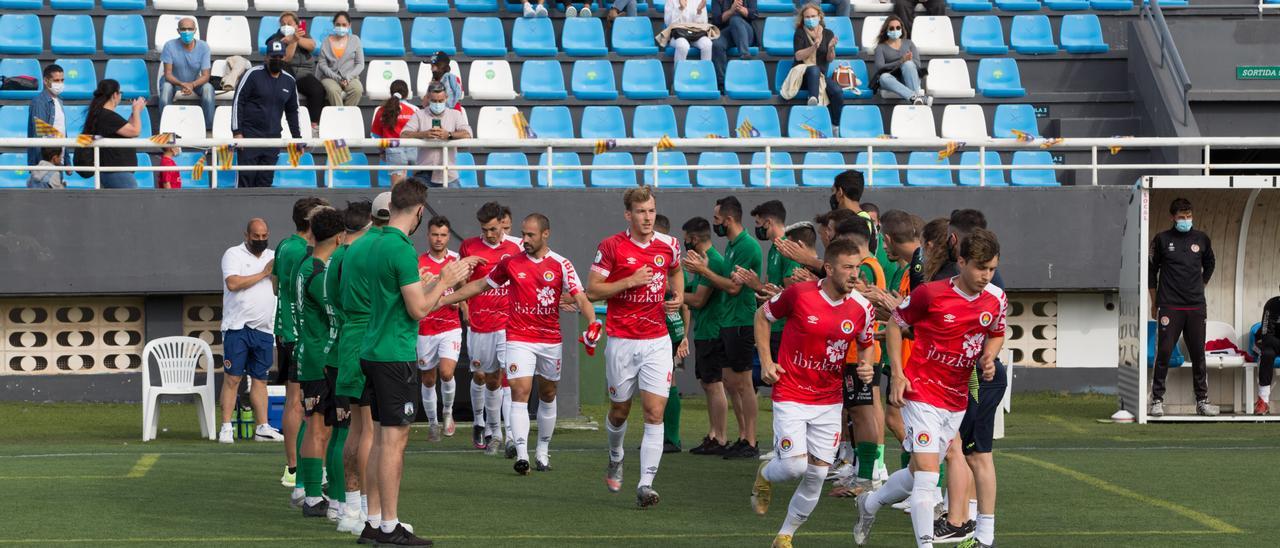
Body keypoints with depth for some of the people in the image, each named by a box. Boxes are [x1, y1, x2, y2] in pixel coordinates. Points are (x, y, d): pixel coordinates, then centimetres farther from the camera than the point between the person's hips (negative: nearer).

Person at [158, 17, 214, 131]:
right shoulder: (170, 46, -21)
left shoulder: (203, 47, -17)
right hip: (174, 81, -1)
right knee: (166, 87, -34)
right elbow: (168, 74, -22)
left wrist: (192, 85, -40)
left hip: (195, 82, 1)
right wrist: (181, 84, -43)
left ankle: (208, 128, -20)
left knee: (208, 88, -29)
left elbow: (205, 76, -18)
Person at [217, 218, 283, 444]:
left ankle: (262, 428, 8)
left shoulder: (274, 257, 16)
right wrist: (263, 273, -10)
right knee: (232, 377, -5)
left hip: (264, 329, 5)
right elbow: (233, 283, -16)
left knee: (260, 379, 7)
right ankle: (226, 427, -4)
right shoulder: (234, 254, -1)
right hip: (237, 327, -5)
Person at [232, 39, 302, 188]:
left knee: (265, 181, 1)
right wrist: (237, 132, -11)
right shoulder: (253, 74, -3)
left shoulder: (289, 81, 11)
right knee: (247, 178, -7)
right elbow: (237, 102, -5)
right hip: (249, 135, -4)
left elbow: (292, 111, 21)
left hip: (273, 137, 4)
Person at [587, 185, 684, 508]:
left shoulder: (668, 245, 4)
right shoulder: (611, 247, -6)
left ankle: (646, 485, -13)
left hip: (657, 342, 1)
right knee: (619, 410, 12)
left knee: (655, 412, -11)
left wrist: (678, 296, 7)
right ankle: (615, 458, 44)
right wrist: (630, 281, -17)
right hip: (621, 342, -1)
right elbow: (592, 291, -6)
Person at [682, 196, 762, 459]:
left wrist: (704, 271, -13)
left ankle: (750, 444, -1)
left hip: (741, 322, -10)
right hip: (728, 322, 10)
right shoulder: (731, 245, 15)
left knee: (742, 383, -5)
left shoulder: (747, 246, -15)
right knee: (730, 382, 13)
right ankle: (743, 436, 21)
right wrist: (703, 269, 7)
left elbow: (733, 287, -19)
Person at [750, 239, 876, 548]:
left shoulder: (862, 308, -4)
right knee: (795, 466, -17)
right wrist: (766, 362, -3)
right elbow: (762, 316, 3)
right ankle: (765, 476, 21)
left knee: (817, 475, 3)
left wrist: (866, 365, -9)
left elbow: (867, 345, 14)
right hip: (790, 396, -4)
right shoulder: (799, 294, -14)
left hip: (829, 401, 4)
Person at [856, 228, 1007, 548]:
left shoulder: (996, 299, -2)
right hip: (922, 392, -6)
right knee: (927, 473, -15)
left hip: (957, 399, 6)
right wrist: (898, 375, -8)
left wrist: (988, 357, -4)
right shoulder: (931, 294, -16)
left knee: (919, 474, 16)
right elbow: (896, 323, -2)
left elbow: (997, 335, 19)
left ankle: (870, 503, 42)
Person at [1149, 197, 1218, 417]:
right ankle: (1157, 400, 1)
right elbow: (1151, 271, 7)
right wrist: (1155, 304, 7)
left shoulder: (1201, 239, 7)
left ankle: (1202, 401, 11)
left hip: (1196, 308, 3)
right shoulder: (1162, 240, 0)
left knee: (1198, 354, 5)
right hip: (1169, 308, -3)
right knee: (1164, 353, -6)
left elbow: (1209, 265, 25)